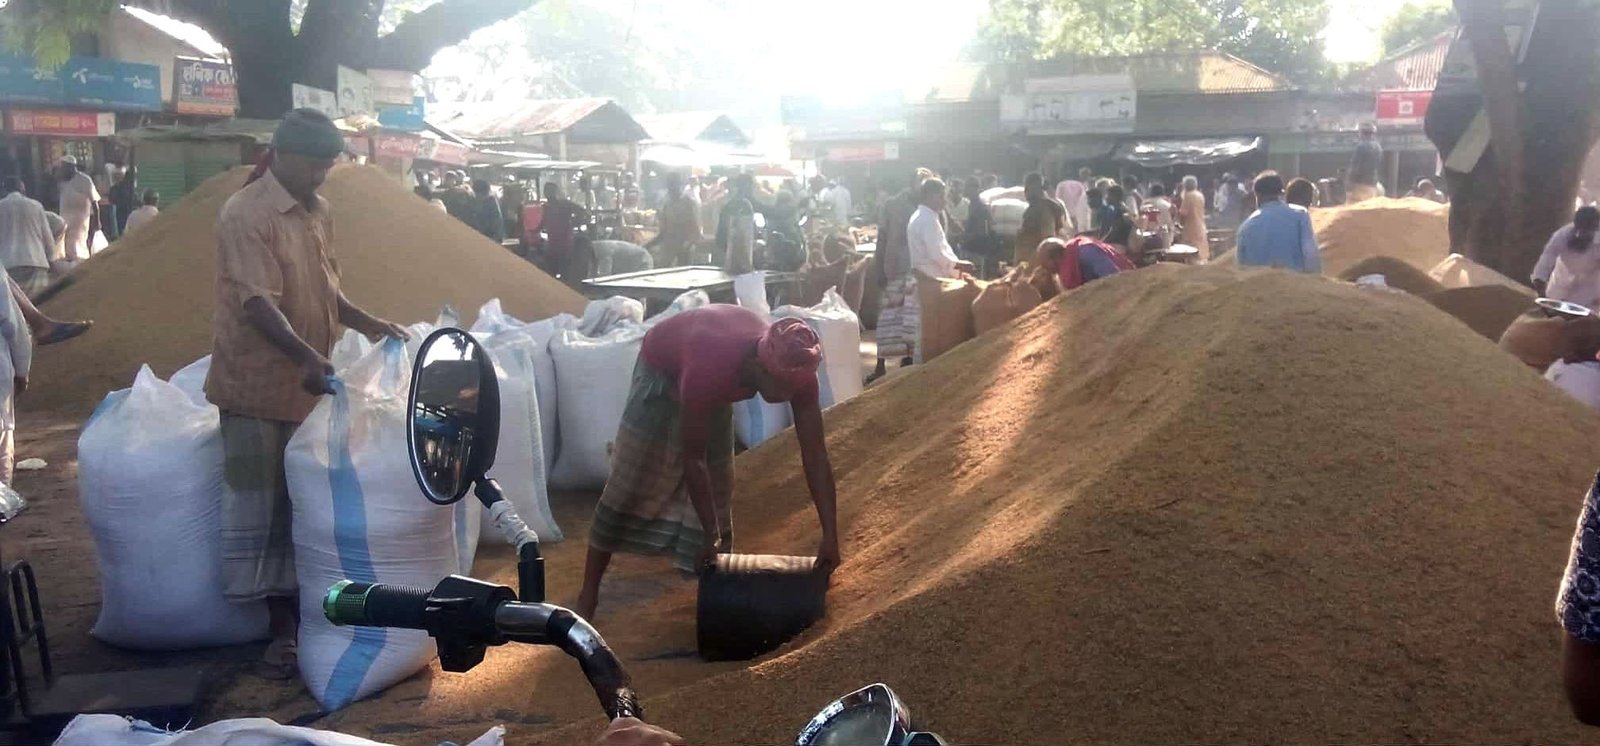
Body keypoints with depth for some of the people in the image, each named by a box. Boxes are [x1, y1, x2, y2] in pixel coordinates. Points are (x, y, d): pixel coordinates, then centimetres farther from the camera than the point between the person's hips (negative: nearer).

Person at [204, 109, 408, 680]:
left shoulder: (317, 212, 10)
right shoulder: (246, 215, -15)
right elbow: (258, 303, -24)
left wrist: (365, 323, 7)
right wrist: (306, 356, -35)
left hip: (308, 385, 8)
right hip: (258, 386, -7)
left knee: (298, 506, 14)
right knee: (259, 510, 2)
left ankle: (294, 618, 25)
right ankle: (281, 629, 10)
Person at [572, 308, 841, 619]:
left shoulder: (797, 370, -32)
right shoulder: (709, 368, -46)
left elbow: (815, 455, -26)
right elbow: (692, 459, -36)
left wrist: (830, 535, -29)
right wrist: (711, 534, -31)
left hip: (718, 384, 5)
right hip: (663, 368, -5)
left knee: (719, 486, 3)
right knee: (628, 487, -5)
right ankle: (588, 594, 3)